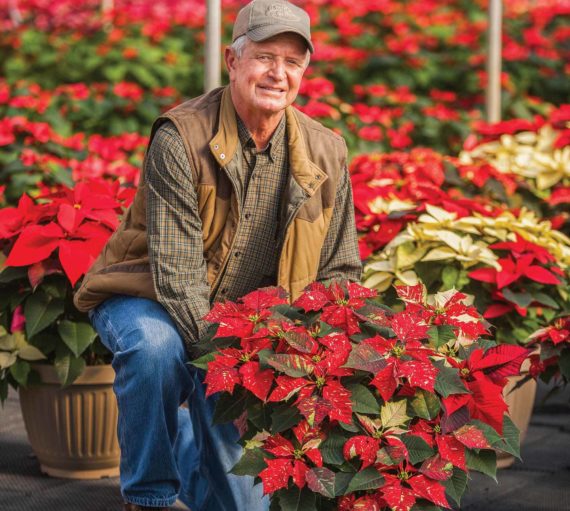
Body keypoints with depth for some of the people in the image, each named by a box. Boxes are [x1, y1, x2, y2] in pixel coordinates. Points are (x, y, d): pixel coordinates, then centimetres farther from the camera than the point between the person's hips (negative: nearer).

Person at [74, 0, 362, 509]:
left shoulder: (325, 153, -6)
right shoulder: (181, 138, -21)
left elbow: (340, 271, 3)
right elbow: (177, 275, -26)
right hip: (151, 302, -4)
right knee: (156, 348, -40)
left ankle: (190, 445, 36)